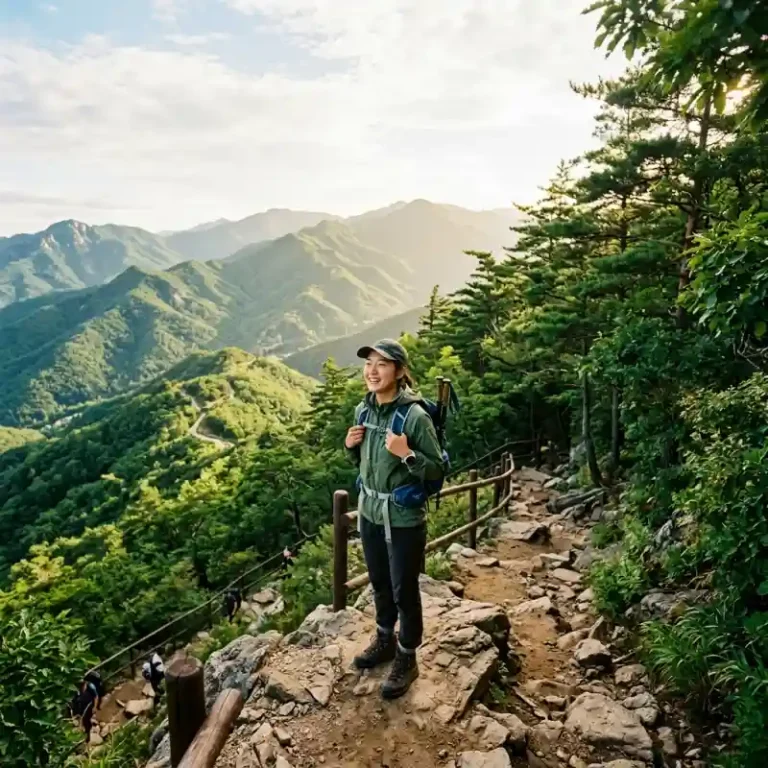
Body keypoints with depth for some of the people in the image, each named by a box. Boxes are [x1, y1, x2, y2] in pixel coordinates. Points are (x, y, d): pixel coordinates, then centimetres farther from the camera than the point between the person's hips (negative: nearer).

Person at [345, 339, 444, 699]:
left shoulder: (415, 416, -22)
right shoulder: (363, 410, -1)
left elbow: (437, 471, -15)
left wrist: (407, 454, -30)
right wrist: (350, 446, -6)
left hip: (404, 518, -6)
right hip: (369, 512, 6)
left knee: (404, 591, 10)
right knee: (380, 584, 24)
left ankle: (407, 659, 32)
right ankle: (385, 640, 47)